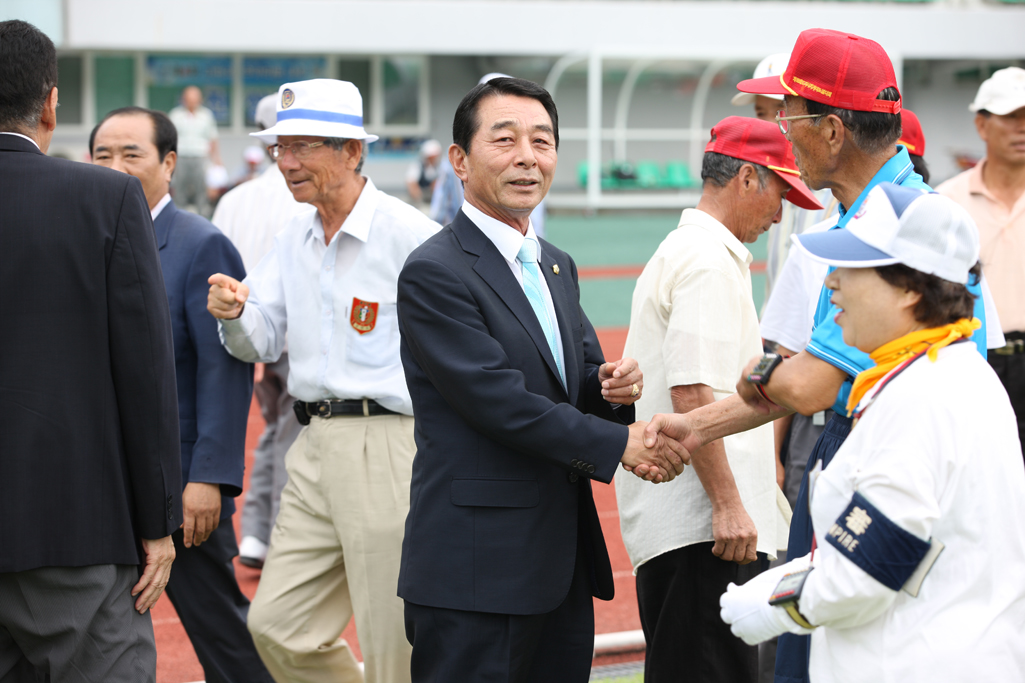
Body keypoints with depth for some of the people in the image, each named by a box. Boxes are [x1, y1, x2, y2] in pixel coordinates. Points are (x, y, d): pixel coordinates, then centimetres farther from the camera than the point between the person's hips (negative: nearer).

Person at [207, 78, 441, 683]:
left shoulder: (411, 236, -10)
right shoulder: (294, 240, 13)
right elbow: (260, 344, 13)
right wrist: (235, 314, -8)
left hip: (392, 447, -7)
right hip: (316, 448, 7)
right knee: (277, 626, 8)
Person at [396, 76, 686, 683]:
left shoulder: (558, 268, 17)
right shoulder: (434, 273, -11)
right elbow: (499, 403, -17)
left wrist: (612, 386, -4)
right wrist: (619, 443, -12)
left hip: (564, 564, 8)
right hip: (476, 571, -8)